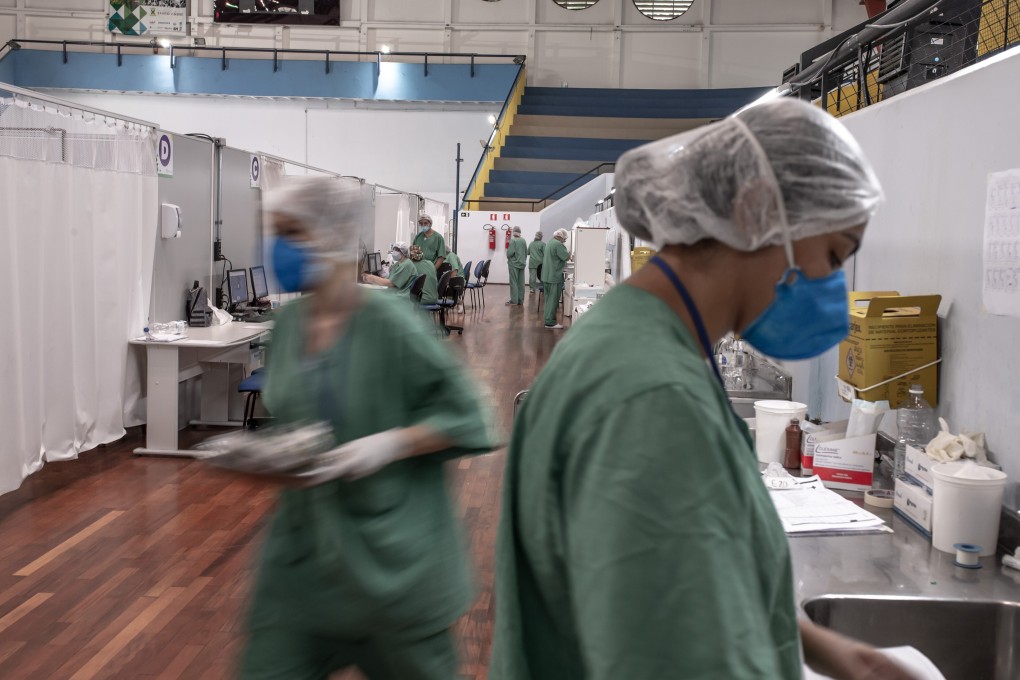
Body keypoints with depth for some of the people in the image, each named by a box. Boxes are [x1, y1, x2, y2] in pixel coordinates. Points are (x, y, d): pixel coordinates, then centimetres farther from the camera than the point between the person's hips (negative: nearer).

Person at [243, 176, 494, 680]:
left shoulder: (388, 323, -18)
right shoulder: (289, 322, 1)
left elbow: (462, 416, -14)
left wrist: (390, 443, -25)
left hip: (387, 548, -5)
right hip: (303, 544, 6)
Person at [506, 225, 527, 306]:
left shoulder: (513, 240, -13)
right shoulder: (523, 241, 4)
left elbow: (510, 252, -18)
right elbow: (526, 252, 8)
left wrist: (508, 257, 2)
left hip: (514, 264, -6)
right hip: (522, 263, 6)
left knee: (514, 282, -1)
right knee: (521, 283, 9)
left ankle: (514, 300, -2)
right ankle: (520, 300, 12)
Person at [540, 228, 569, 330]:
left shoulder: (549, 243, 15)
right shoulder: (559, 245, -17)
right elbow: (567, 257, -19)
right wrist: (570, 253, 1)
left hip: (546, 276, 10)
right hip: (555, 277, -10)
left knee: (549, 299, 15)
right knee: (553, 300, -5)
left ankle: (548, 319, 22)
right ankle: (550, 322, -3)